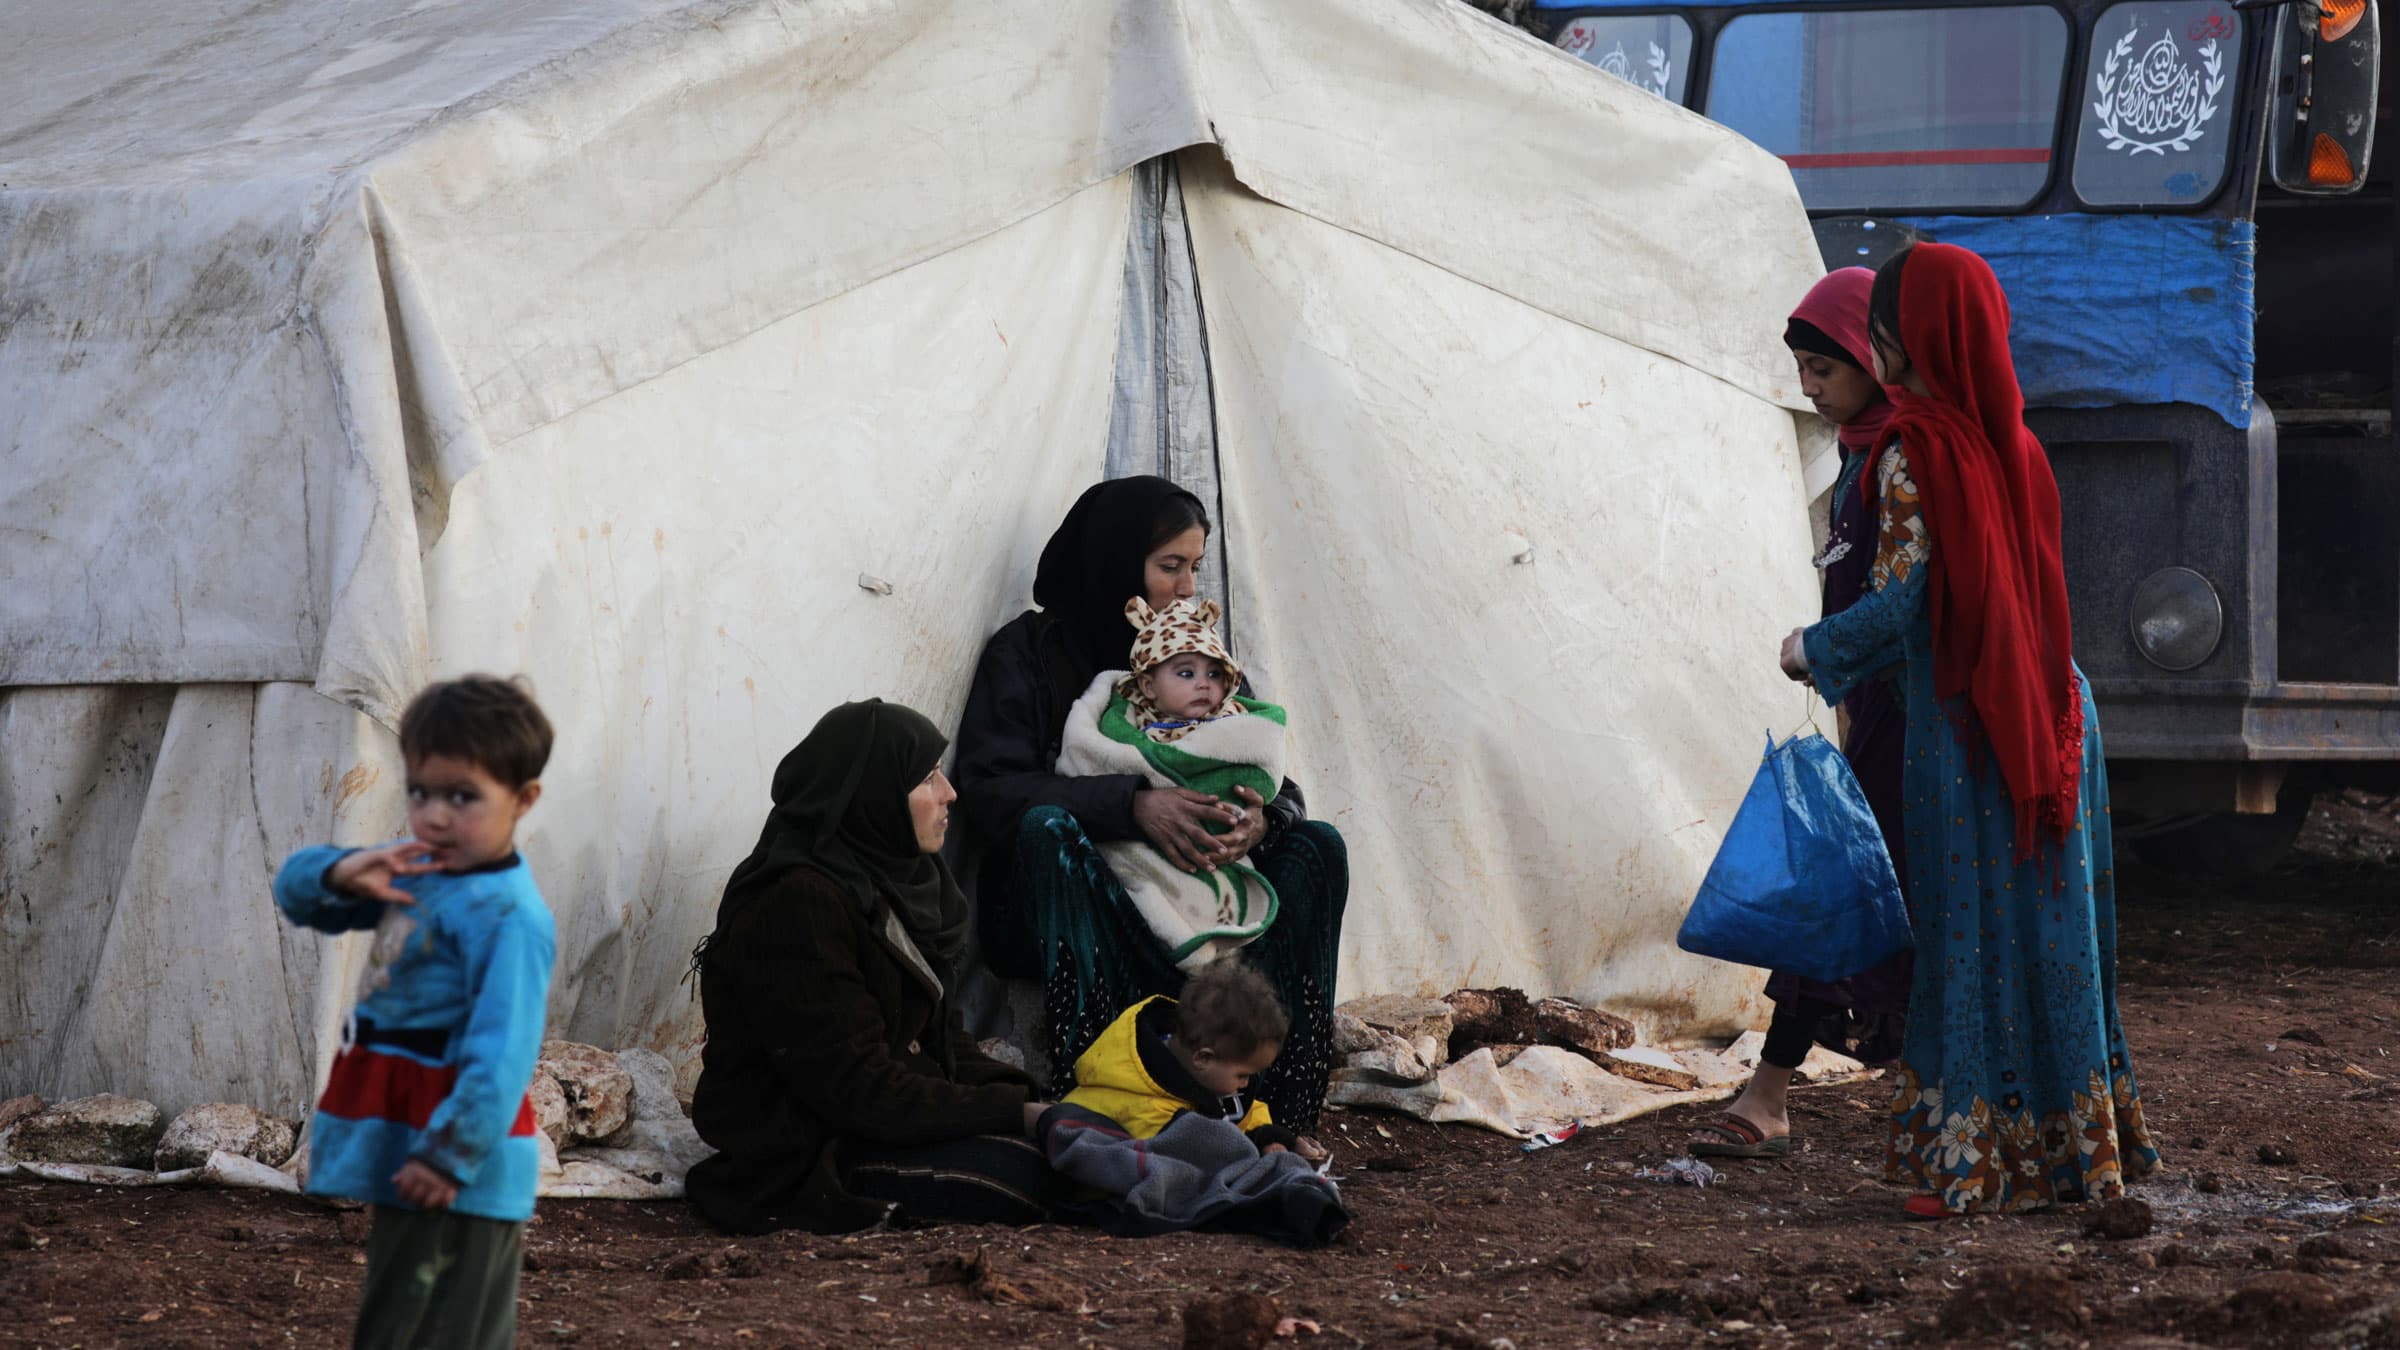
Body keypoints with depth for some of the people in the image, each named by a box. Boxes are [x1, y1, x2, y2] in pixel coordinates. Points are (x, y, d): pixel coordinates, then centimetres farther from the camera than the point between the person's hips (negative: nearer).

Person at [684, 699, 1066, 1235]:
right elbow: (857, 1087, -23)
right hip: (801, 1160, -9)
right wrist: (1015, 1112, -21)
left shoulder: (893, 879, 12)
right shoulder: (795, 903, -20)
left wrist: (1023, 1095, -5)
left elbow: (938, 1034, 14)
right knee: (1036, 1169, -24)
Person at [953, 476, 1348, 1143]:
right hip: (1051, 920, -4)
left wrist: (1262, 819, -20)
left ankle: (1278, 1107, -27)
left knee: (1316, 846, -15)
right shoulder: (1029, 652, -4)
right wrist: (1132, 806, -30)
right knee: (1050, 827, -35)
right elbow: (991, 790, -17)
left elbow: (1277, 788, 7)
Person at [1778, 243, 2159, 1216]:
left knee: (1970, 934, -1)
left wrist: (1813, 649, 2)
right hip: (2051, 720, 6)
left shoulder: (1916, 452, -12)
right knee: (2053, 932, 11)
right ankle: (2076, 1145, 16)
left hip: (1962, 730, -6)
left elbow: (1900, 601, -15)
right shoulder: (2017, 445, 8)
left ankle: (1974, 1159, 0)